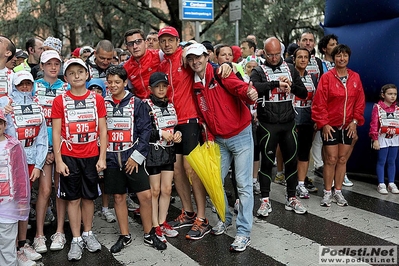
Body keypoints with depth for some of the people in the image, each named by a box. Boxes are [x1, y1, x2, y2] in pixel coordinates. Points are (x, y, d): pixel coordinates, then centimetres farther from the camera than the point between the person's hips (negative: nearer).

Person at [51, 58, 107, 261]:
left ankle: (88, 234, 27)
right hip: (69, 157, -1)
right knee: (73, 198, 6)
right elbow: (56, 133, -2)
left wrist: (102, 158, -3)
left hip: (91, 156, 1)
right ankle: (76, 240, 16)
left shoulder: (97, 99, 2)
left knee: (89, 196, 11)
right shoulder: (60, 101, -2)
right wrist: (58, 160, -8)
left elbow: (103, 130, 2)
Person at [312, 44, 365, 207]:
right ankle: (327, 193, 11)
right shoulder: (327, 77, -7)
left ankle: (338, 192, 20)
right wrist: (323, 123, -12)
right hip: (330, 126, -4)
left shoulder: (355, 77, 6)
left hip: (348, 126, 4)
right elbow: (319, 102, -9)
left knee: (343, 159, 9)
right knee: (331, 159, -1)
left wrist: (355, 121, -2)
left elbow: (360, 101, 7)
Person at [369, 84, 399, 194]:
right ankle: (381, 185, 10)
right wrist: (375, 139, -13)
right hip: (383, 138, -4)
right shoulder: (377, 107, -7)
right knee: (381, 162, 3)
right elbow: (374, 124, -10)